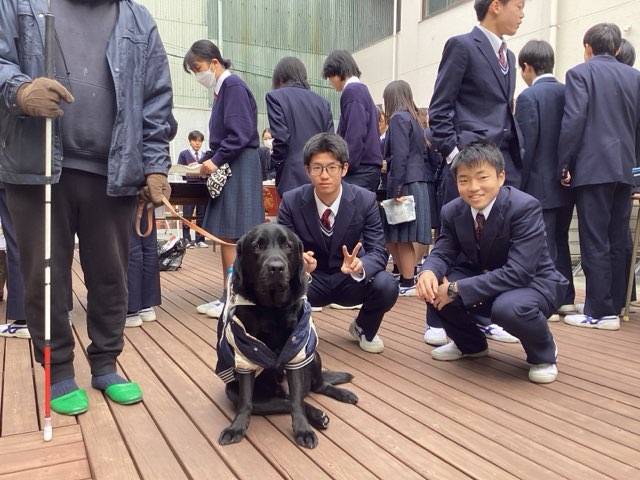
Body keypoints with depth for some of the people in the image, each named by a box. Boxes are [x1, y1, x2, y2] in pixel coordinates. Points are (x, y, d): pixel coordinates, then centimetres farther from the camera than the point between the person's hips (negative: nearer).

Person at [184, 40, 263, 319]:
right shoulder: (221, 89, 18)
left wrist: (216, 161, -15)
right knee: (225, 236, 8)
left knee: (230, 235, -8)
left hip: (238, 168, -9)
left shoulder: (233, 86, -9)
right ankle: (229, 295, 14)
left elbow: (241, 133, -18)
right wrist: (206, 162, 10)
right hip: (225, 168, 9)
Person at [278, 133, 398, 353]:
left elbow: (378, 251, -17)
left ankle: (363, 328, 7)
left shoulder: (365, 200, -14)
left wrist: (360, 265, -42)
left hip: (350, 279, 1)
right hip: (310, 279, -1)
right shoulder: (291, 201, -14)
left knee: (386, 286, -30)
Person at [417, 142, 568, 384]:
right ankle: (470, 343, 13)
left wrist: (457, 289, -36)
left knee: (508, 308, -38)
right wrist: (428, 272, -31)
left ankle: (543, 353, -2)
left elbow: (519, 272, -34)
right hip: (484, 282, 6)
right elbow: (442, 253, -4)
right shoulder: (452, 211, -9)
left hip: (532, 283, -6)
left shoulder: (525, 207, -27)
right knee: (432, 286, -16)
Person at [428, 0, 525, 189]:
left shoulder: (509, 55, 23)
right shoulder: (461, 45, -2)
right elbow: (439, 109, -8)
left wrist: (518, 149, 13)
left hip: (509, 157, 8)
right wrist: (454, 154, -16)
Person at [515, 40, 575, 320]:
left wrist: (518, 186, -10)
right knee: (560, 241, 15)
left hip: (541, 186, -7)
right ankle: (565, 299, 22)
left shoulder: (529, 97, -11)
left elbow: (525, 146, -16)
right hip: (565, 182, 7)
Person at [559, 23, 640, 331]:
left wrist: (564, 165, -7)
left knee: (595, 242, -5)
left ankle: (599, 312, -3)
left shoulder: (580, 73, -1)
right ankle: (614, 307, 15)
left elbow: (573, 120, -12)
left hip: (593, 167, -6)